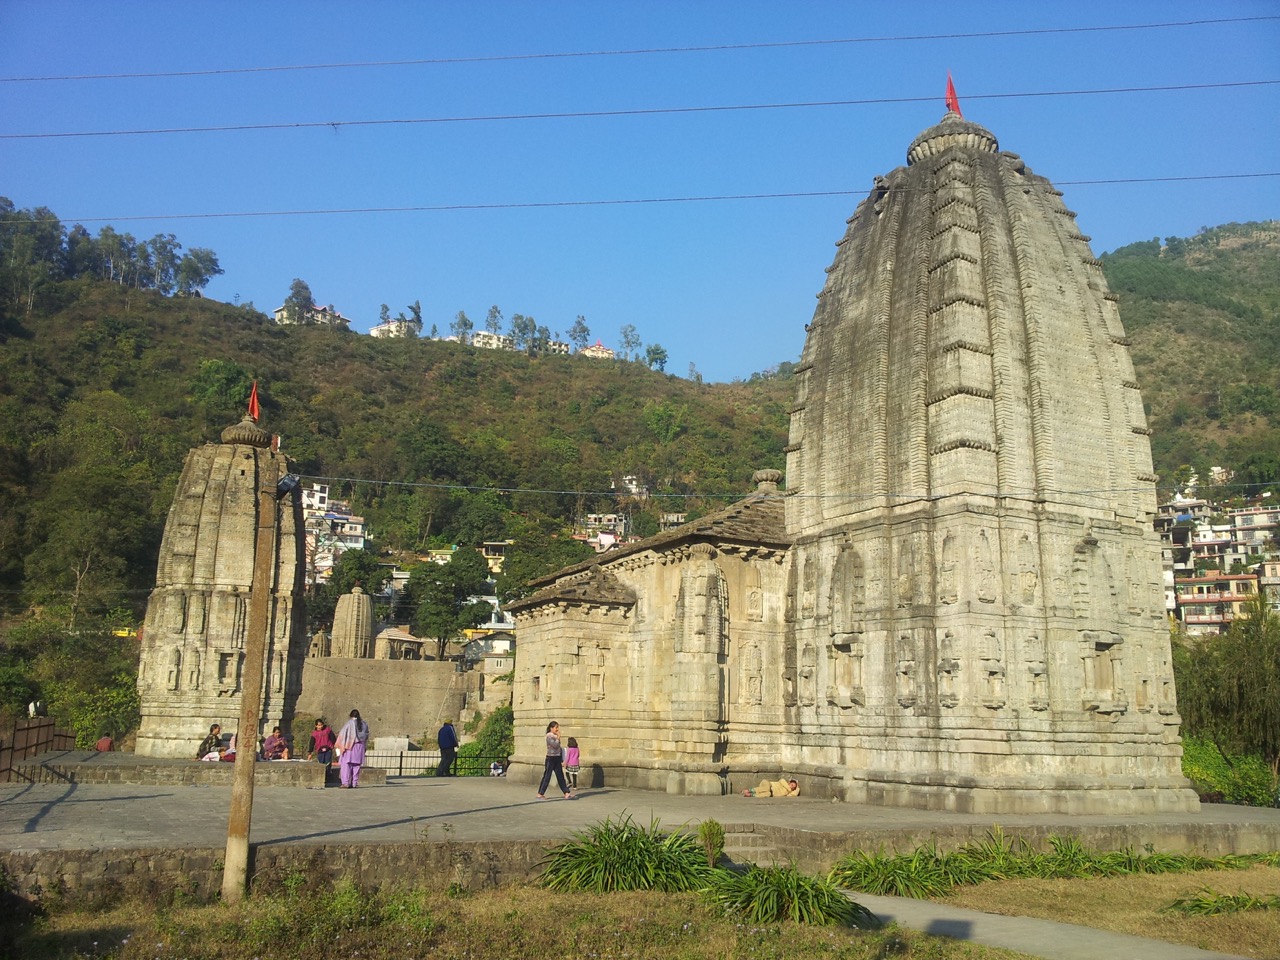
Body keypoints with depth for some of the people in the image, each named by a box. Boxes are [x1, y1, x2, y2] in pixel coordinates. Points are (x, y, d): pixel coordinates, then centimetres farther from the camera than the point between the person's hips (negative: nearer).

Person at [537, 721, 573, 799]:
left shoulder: (555, 736, 12)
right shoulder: (549, 736, -12)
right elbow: (555, 745, -22)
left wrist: (561, 759, 14)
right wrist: (558, 737, -10)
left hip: (557, 759, 8)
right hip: (551, 758, -8)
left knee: (560, 777, 6)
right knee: (547, 776, -1)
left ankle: (566, 794, 4)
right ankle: (540, 794, 9)